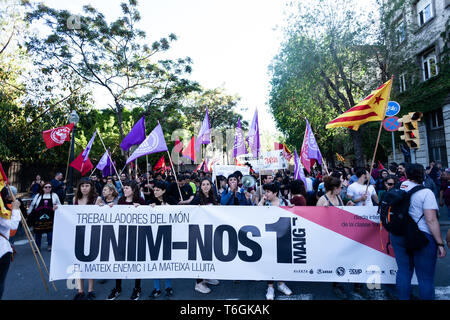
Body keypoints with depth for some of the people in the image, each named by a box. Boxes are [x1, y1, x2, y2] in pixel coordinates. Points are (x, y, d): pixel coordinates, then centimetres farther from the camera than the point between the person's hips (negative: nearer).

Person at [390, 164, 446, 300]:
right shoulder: (425, 192, -11)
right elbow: (431, 220, -16)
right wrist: (440, 243, -11)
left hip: (398, 236, 5)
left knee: (403, 272, 15)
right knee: (425, 277, 8)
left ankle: (403, 298, 26)